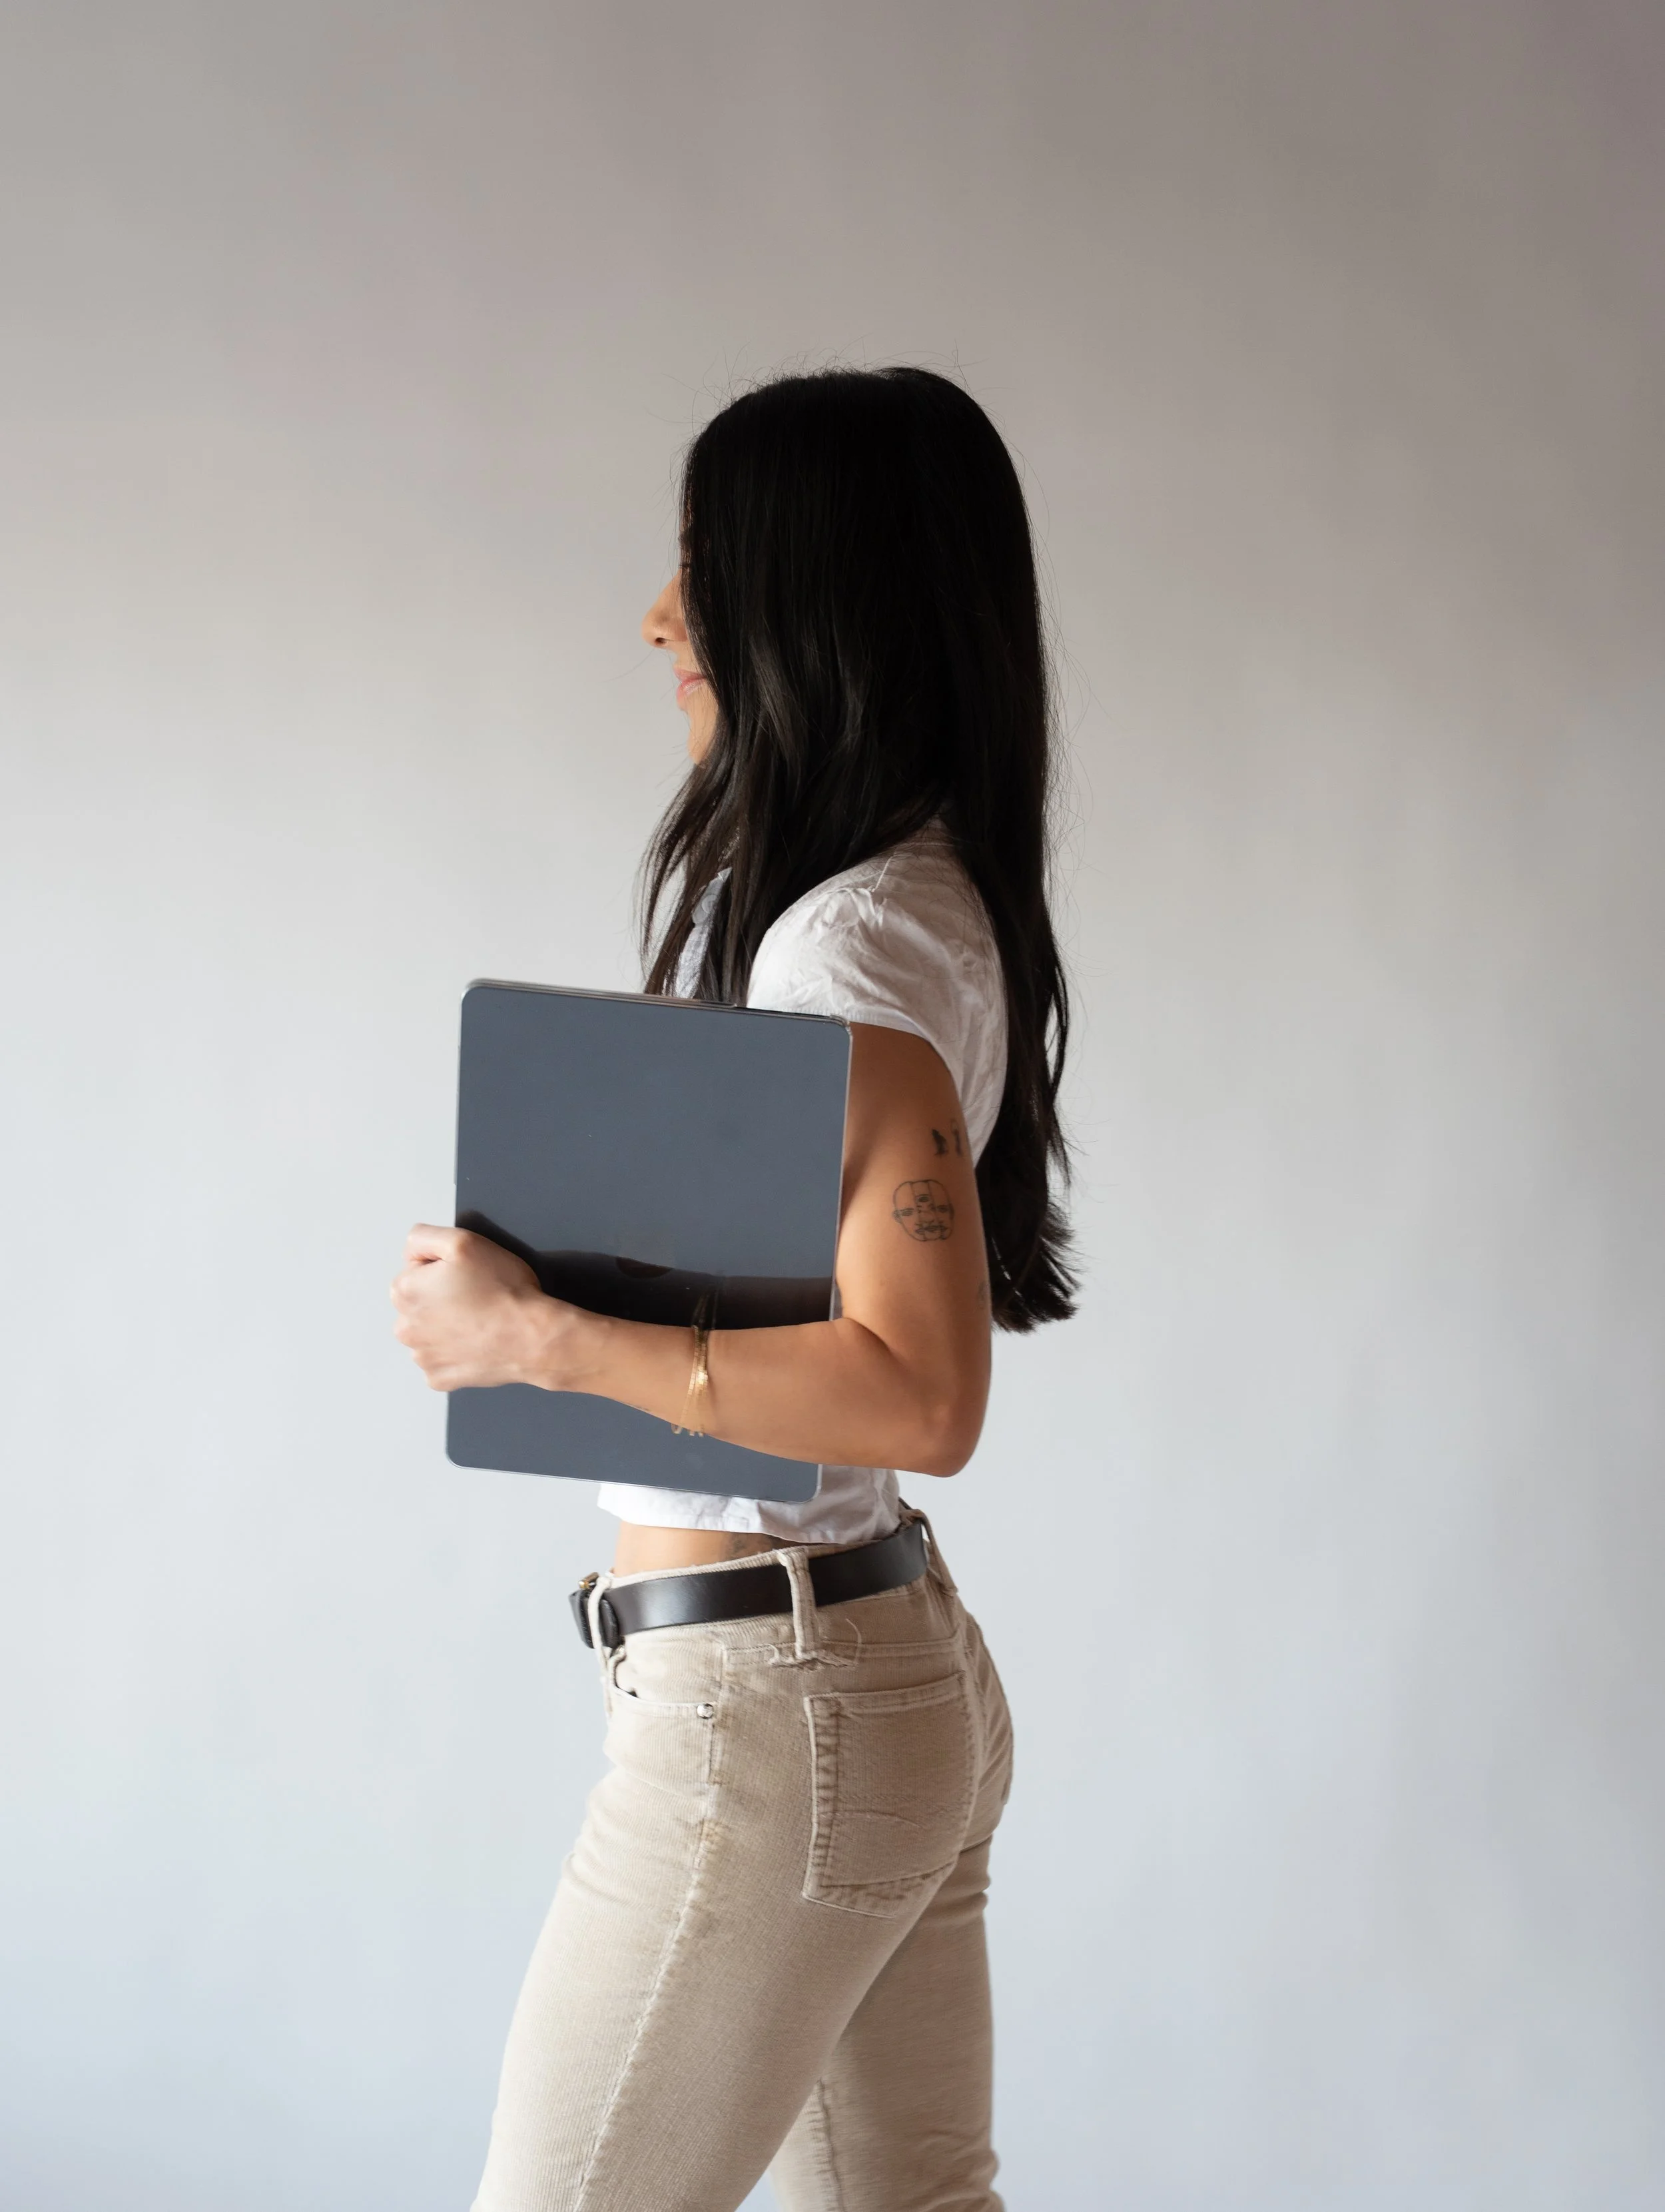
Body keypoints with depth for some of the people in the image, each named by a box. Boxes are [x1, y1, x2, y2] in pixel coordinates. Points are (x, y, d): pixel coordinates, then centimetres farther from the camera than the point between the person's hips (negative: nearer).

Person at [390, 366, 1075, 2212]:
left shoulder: (855, 945, -19)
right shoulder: (923, 898, 11)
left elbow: (920, 1396, -27)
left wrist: (536, 1339, -23)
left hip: (771, 1712, -10)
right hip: (910, 1675, 10)